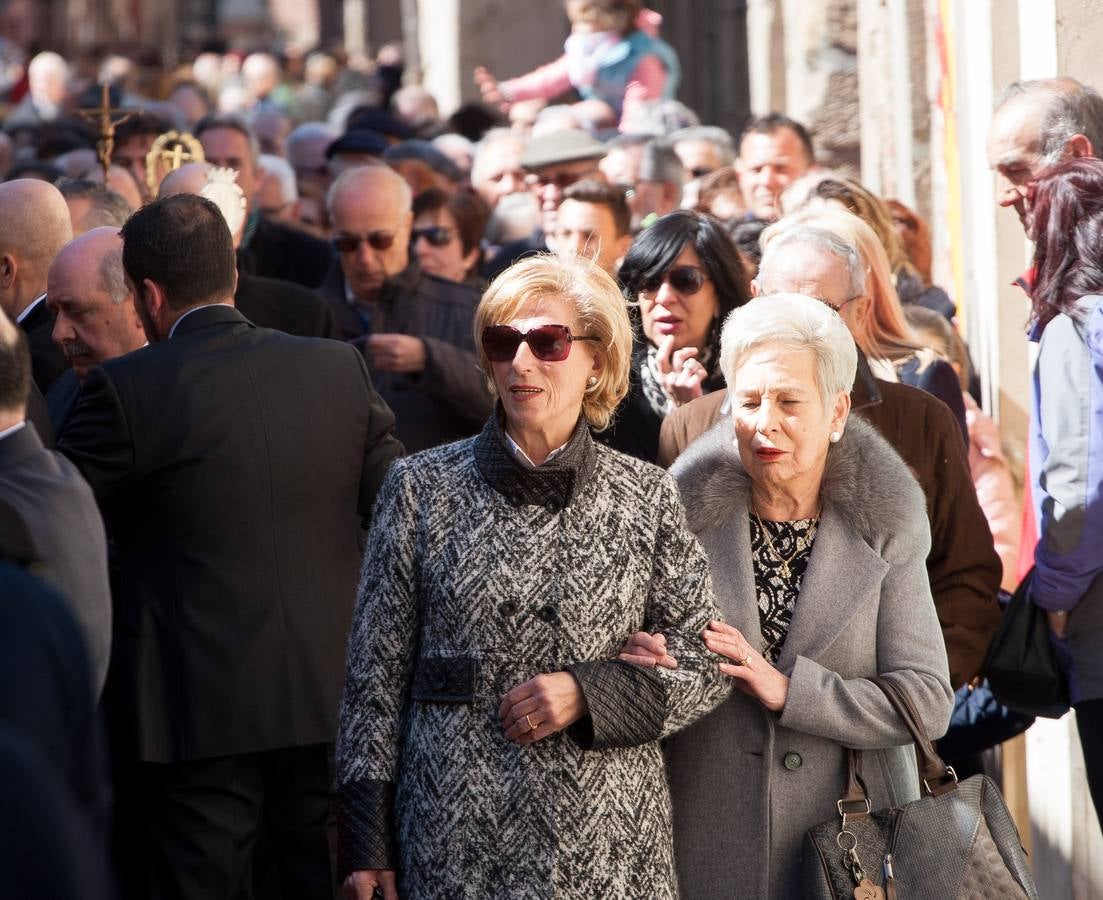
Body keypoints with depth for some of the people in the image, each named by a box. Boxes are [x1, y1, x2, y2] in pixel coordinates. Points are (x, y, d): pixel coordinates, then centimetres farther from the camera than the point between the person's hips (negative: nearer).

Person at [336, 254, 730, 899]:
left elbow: (705, 667, 6)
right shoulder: (421, 488, 2)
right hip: (453, 839, 0)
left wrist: (587, 692, -10)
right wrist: (366, 844, -1)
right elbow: (375, 674, 3)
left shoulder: (647, 499, 3)